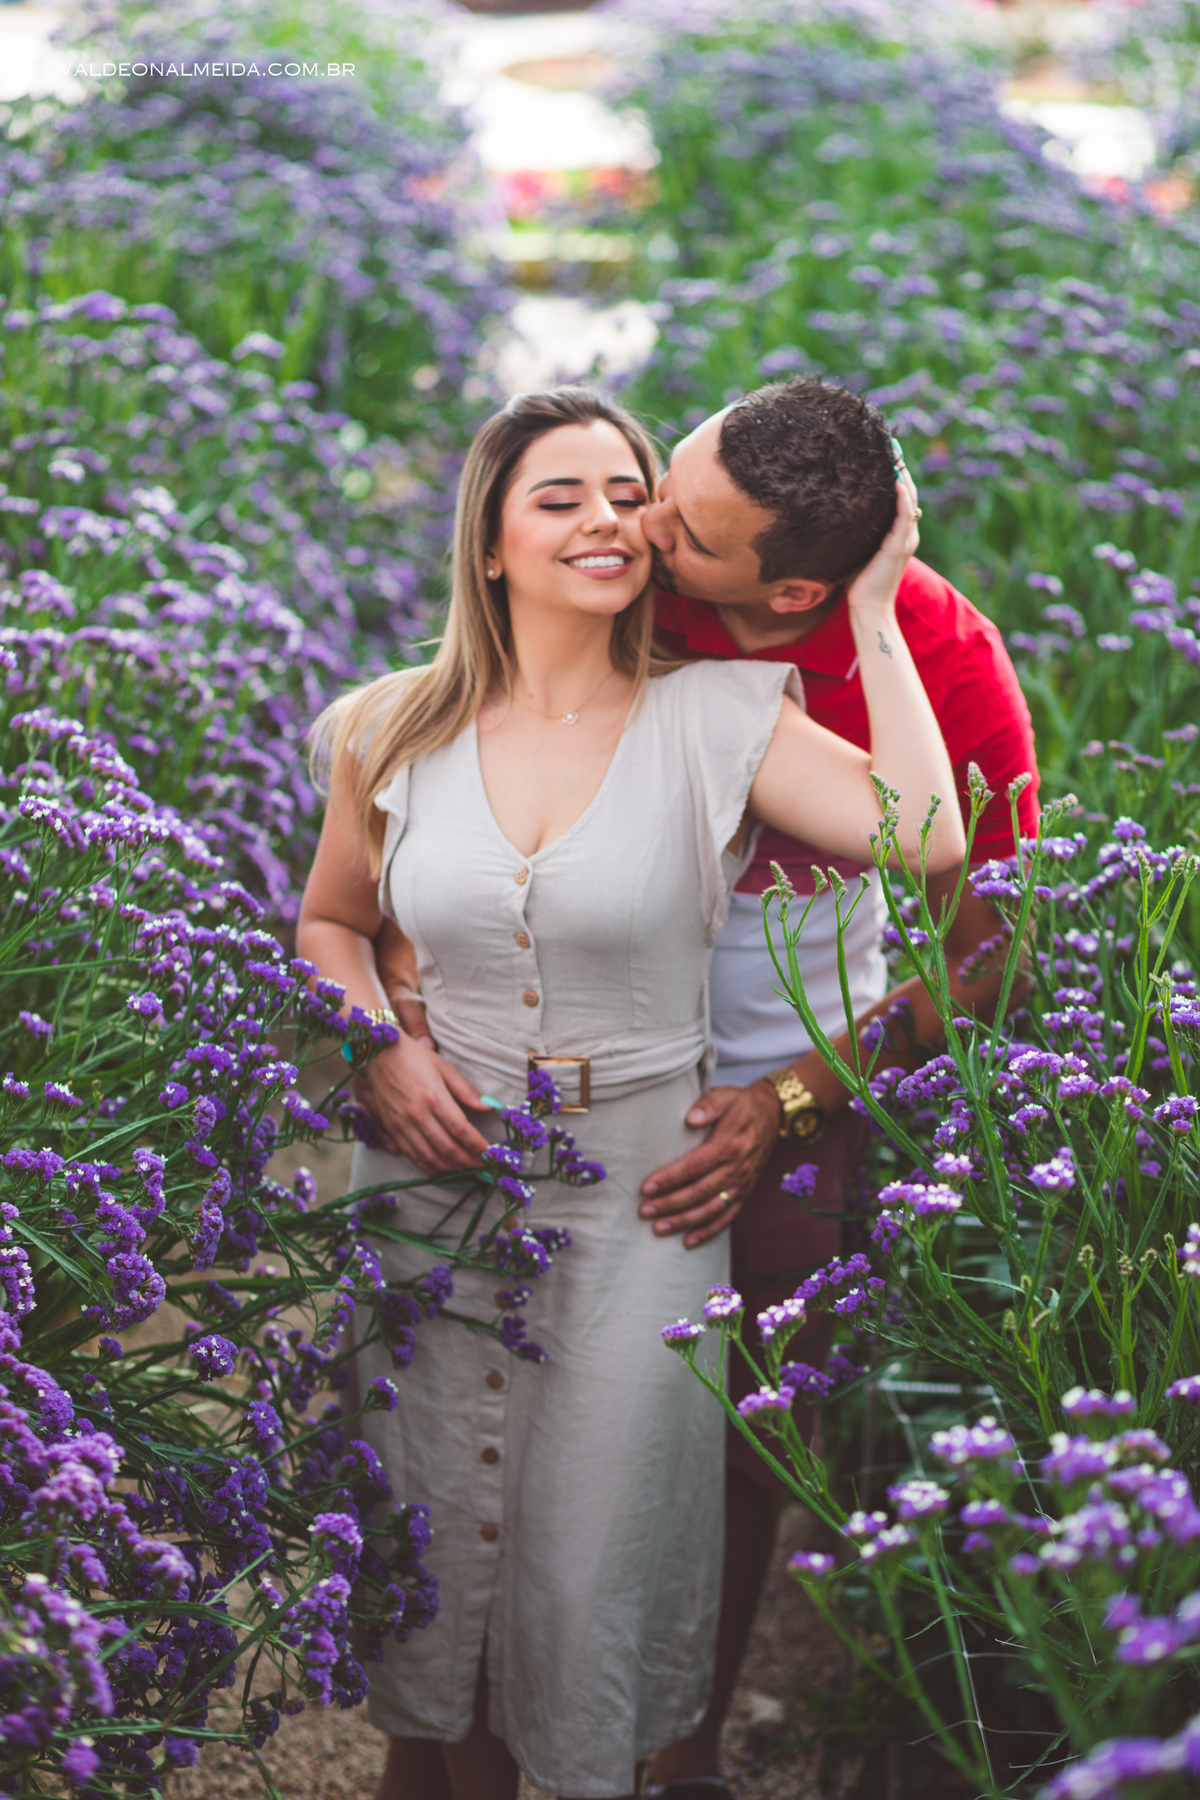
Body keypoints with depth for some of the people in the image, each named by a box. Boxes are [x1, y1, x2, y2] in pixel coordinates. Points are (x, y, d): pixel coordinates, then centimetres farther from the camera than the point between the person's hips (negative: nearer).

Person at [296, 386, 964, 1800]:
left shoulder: (714, 721, -8)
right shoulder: (397, 732, 0)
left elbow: (926, 837, -22)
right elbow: (329, 922, 15)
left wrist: (872, 607, -16)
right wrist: (383, 1053, -5)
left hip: (634, 1200, -2)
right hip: (432, 1179, 2)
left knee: (593, 1553, 7)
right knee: (427, 1528, 15)